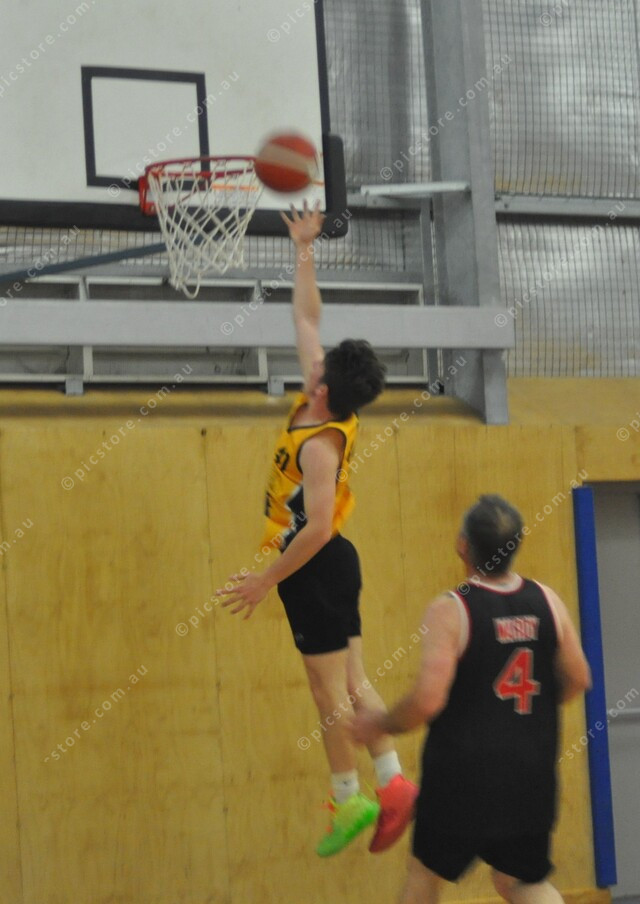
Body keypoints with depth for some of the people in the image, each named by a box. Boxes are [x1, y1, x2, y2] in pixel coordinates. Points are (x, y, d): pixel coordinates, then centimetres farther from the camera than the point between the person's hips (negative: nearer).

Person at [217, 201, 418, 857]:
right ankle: (393, 784, 7)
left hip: (315, 566, -9)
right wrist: (303, 251, 15)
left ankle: (351, 799, 4)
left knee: (330, 686, -2)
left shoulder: (320, 445, -22)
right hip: (330, 561, 9)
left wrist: (266, 581, -23)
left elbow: (316, 528, -28)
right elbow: (306, 319, 13)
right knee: (351, 682, 9)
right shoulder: (324, 404, 2)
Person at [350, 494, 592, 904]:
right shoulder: (547, 601, -2)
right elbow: (578, 679, 7)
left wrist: (380, 725, -4)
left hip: (464, 772, -4)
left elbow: (428, 700, -23)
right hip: (530, 773, 4)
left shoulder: (450, 611, -17)